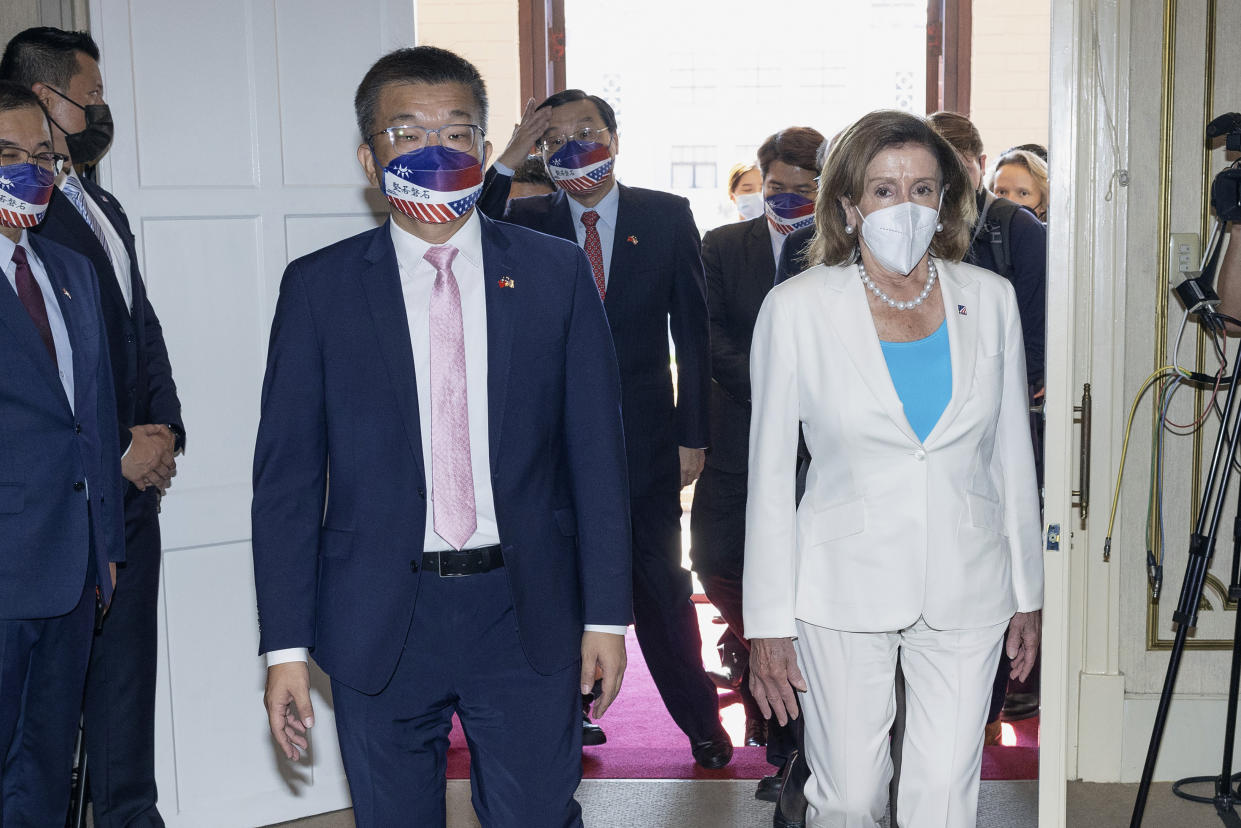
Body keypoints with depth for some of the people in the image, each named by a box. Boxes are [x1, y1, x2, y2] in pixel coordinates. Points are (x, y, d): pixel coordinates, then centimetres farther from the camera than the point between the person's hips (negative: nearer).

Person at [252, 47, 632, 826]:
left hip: (527, 617, 0)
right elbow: (287, 475, 0)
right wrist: (286, 645, -4)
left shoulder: (556, 273, 2)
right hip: (378, 628, 0)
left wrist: (606, 612, 0)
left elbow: (597, 450, 3)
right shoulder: (319, 287, 0)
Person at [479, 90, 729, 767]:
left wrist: (692, 434, -3)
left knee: (663, 588, 10)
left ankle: (701, 723, 27)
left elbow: (692, 331, 0)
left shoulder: (668, 217, 0)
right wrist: (506, 162, -20)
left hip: (646, 438, 0)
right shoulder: (527, 222, 1)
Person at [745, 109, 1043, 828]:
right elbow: (770, 476, -2)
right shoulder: (797, 308, -5)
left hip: (967, 593, 2)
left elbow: (1012, 456, 10)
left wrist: (1028, 593, 11)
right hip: (846, 590, -2)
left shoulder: (990, 299, 2)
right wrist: (768, 622, -4)